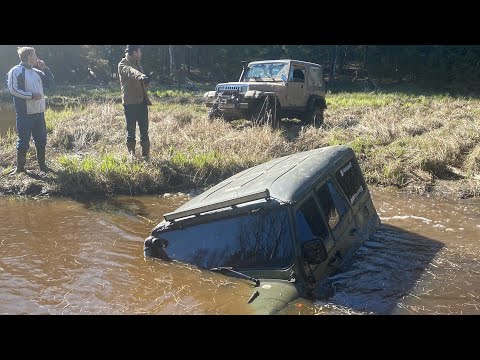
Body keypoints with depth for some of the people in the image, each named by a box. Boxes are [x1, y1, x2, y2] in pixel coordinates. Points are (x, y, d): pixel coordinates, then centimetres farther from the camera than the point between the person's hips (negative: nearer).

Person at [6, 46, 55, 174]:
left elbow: (50, 83, 16)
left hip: (39, 112, 7)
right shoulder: (16, 71, -7)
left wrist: (44, 68, 5)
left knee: (41, 140, 11)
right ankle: (20, 167, 12)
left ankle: (42, 165, 23)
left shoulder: (37, 72, 14)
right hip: (25, 113, -7)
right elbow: (13, 89, -15)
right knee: (24, 141, 0)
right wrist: (31, 95, -18)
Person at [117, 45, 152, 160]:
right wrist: (141, 76, -50)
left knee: (144, 130, 6)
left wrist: (145, 82, 7)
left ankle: (146, 155, 11)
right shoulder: (123, 64, -6)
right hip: (130, 102, -7)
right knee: (131, 130, 0)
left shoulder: (137, 64, 18)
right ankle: (131, 154, 7)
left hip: (141, 101, 7)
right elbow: (131, 72, -31)